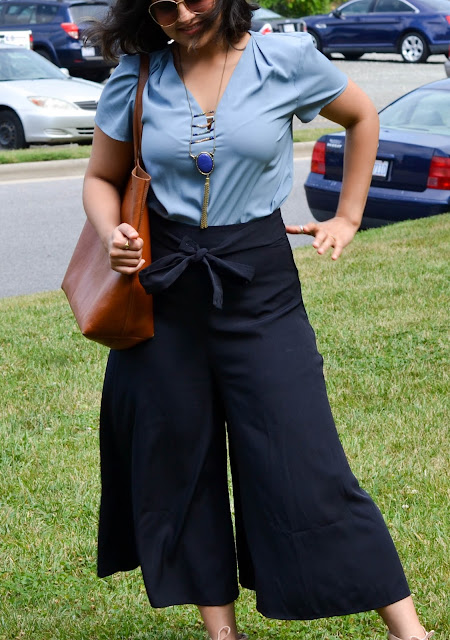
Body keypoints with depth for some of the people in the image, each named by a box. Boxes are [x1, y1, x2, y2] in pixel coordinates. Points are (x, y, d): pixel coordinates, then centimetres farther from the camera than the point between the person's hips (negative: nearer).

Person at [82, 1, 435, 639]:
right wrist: (114, 237, -9)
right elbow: (102, 179, 11)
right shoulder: (135, 80, 0)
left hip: (259, 280, -2)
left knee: (303, 460, -6)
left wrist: (347, 217, 10)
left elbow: (362, 117, 13)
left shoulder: (286, 60, -4)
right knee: (178, 461, 8)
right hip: (162, 283, 3)